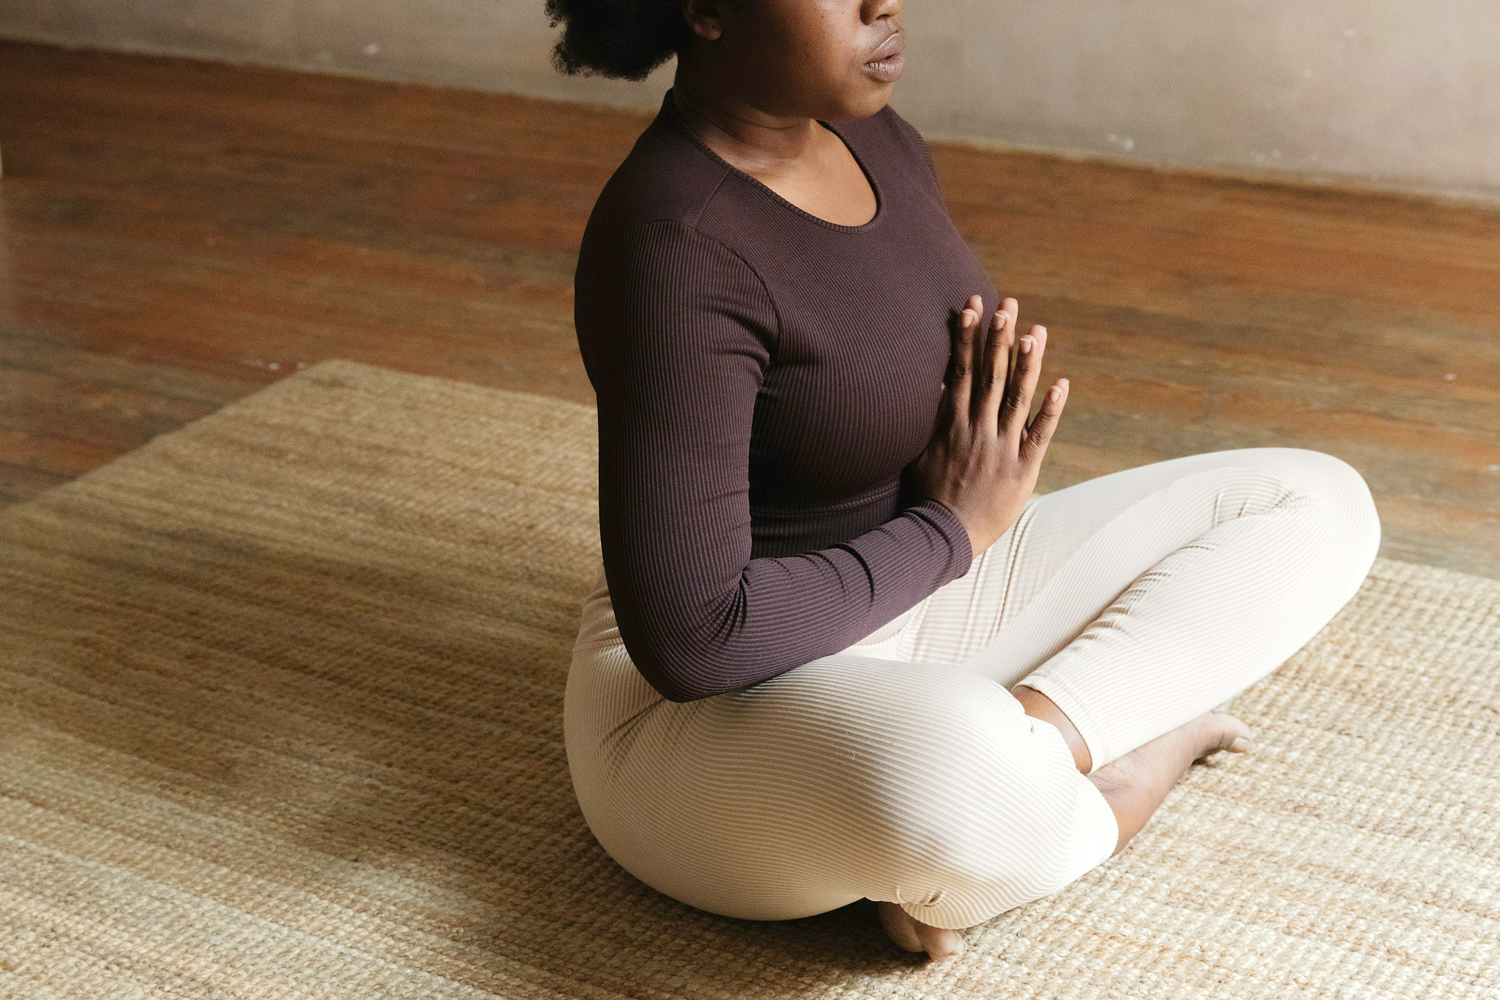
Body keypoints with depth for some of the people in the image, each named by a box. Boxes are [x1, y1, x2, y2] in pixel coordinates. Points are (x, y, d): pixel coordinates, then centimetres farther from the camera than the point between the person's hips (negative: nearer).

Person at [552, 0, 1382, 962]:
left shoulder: (876, 139, 2)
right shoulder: (673, 244, -25)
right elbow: (691, 639, -28)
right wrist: (952, 529, -16)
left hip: (916, 609, 9)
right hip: (719, 704, -9)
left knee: (1321, 502, 4)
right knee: (956, 780, -44)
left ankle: (1044, 732, -14)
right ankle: (1123, 757, -10)